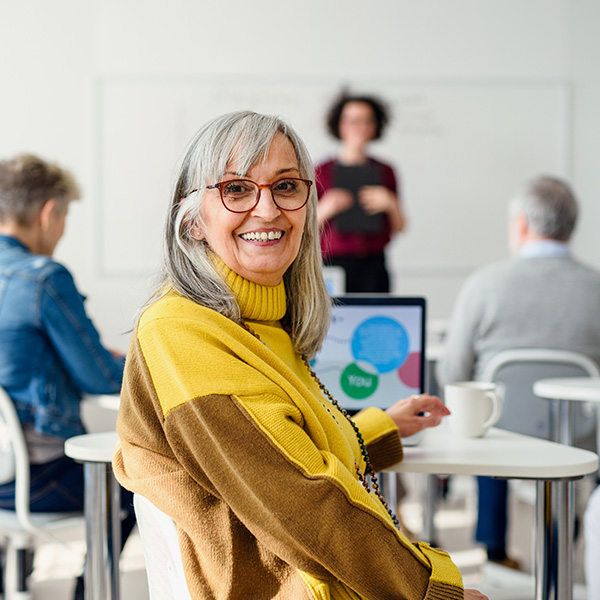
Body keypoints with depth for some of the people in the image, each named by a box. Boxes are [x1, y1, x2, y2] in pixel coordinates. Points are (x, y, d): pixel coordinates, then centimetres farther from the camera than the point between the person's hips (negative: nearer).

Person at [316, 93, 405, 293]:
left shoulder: (384, 171, 13)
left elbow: (399, 228, 14)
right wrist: (324, 210, -10)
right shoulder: (322, 171, 7)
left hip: (373, 267, 2)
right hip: (333, 263, -1)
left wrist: (390, 204, -3)